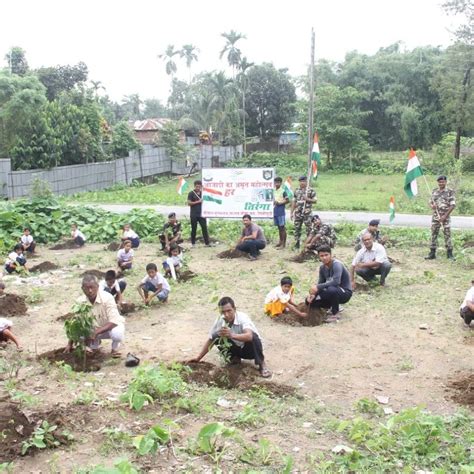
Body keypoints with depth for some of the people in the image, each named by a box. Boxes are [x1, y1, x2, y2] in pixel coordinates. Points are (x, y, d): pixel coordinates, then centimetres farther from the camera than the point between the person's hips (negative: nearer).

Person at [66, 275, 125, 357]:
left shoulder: (107, 298, -29)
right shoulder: (80, 302, -16)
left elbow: (113, 322, -34)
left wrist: (96, 332, -42)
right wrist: (70, 344, -12)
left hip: (111, 327, -5)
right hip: (95, 328, 5)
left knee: (117, 333, -37)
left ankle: (115, 348, 0)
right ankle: (95, 345, 16)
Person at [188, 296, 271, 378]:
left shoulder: (242, 318, -32)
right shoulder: (220, 321, -17)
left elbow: (249, 336, -51)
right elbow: (210, 340, -4)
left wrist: (231, 335, -67)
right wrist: (198, 358, -5)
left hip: (251, 349, -4)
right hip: (237, 349, 4)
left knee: (253, 337, -37)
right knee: (216, 337, -17)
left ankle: (262, 364, -15)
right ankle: (234, 358, 4)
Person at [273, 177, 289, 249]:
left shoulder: (283, 191, -8)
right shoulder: (274, 191, 12)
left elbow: (287, 200, -9)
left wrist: (280, 203, -15)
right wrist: (274, 203, 7)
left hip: (281, 212, -7)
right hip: (275, 211, 7)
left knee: (282, 227, -5)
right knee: (279, 227, 13)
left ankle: (284, 244, -2)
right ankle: (280, 241, 21)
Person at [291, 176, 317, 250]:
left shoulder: (311, 191, -1)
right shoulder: (297, 191, 13)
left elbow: (315, 200, -2)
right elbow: (294, 202, 15)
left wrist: (307, 199, -18)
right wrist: (292, 212, 11)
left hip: (307, 213, -4)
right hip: (298, 213, 4)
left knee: (308, 228, -2)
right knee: (297, 228, 7)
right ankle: (297, 243, 15)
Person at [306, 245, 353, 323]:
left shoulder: (337, 264, -22)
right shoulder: (322, 267, 1)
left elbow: (336, 282, -37)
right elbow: (320, 283, 4)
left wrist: (318, 287, -36)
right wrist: (313, 294, -15)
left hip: (345, 292, -8)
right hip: (333, 293, 8)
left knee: (332, 289, -41)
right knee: (310, 300, -3)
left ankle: (335, 313, -15)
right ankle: (335, 307, 15)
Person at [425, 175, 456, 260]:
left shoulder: (450, 192, -4)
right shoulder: (434, 191, 9)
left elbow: (452, 205, -9)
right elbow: (430, 202, 16)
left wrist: (445, 216, -15)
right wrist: (432, 206, -10)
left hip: (446, 217, -4)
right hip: (435, 216, 4)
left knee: (447, 235, -2)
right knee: (434, 235, 5)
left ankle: (449, 254, 7)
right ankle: (432, 253, 11)